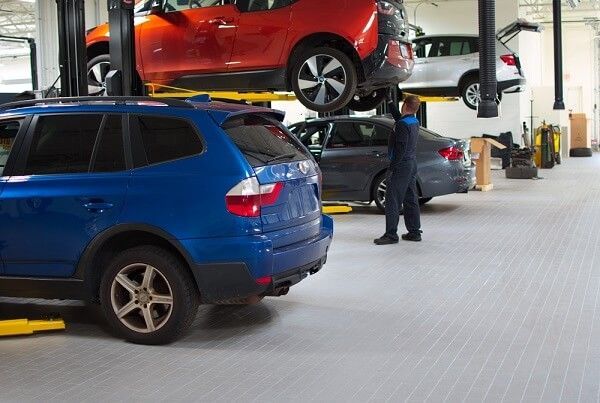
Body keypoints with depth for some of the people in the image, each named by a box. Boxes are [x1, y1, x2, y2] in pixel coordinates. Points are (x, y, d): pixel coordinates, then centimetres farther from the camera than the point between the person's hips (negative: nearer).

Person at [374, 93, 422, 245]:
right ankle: (414, 232, 17)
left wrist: (392, 167, -19)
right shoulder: (414, 122, 12)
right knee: (411, 200, 13)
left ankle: (391, 234, -9)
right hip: (412, 164, 10)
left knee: (392, 200, -8)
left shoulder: (402, 125, -17)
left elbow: (400, 149, -22)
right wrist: (389, 101, 38)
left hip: (402, 165, -10)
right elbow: (398, 116, 33)